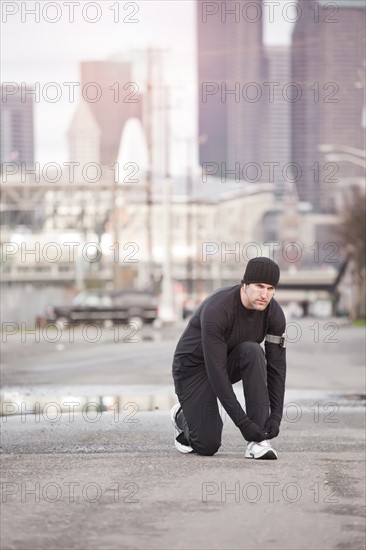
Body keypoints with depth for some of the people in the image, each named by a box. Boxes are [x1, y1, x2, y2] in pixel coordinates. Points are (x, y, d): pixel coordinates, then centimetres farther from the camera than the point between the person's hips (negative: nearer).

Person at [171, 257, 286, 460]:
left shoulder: (274, 312, -19)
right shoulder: (216, 311, -35)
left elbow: (277, 366, -13)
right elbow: (216, 371, -35)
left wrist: (276, 415, -23)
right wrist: (242, 422, -36)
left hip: (230, 361, 5)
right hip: (195, 365, -4)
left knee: (252, 352, -32)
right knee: (207, 446, -14)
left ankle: (257, 440, -26)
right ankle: (182, 416, 24)